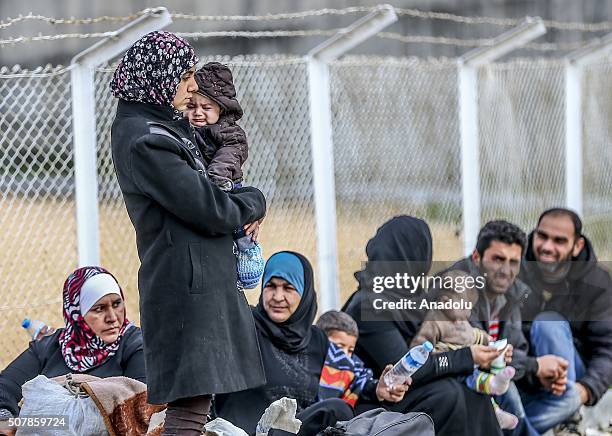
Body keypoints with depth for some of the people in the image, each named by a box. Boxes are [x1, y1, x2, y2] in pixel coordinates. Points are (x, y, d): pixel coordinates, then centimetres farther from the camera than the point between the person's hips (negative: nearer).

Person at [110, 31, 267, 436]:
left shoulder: (163, 125, 15)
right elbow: (209, 210, -19)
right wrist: (254, 202, 1)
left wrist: (245, 205, 5)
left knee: (194, 400, 12)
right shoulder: (143, 139, -16)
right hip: (187, 284, -10)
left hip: (205, 280, 10)